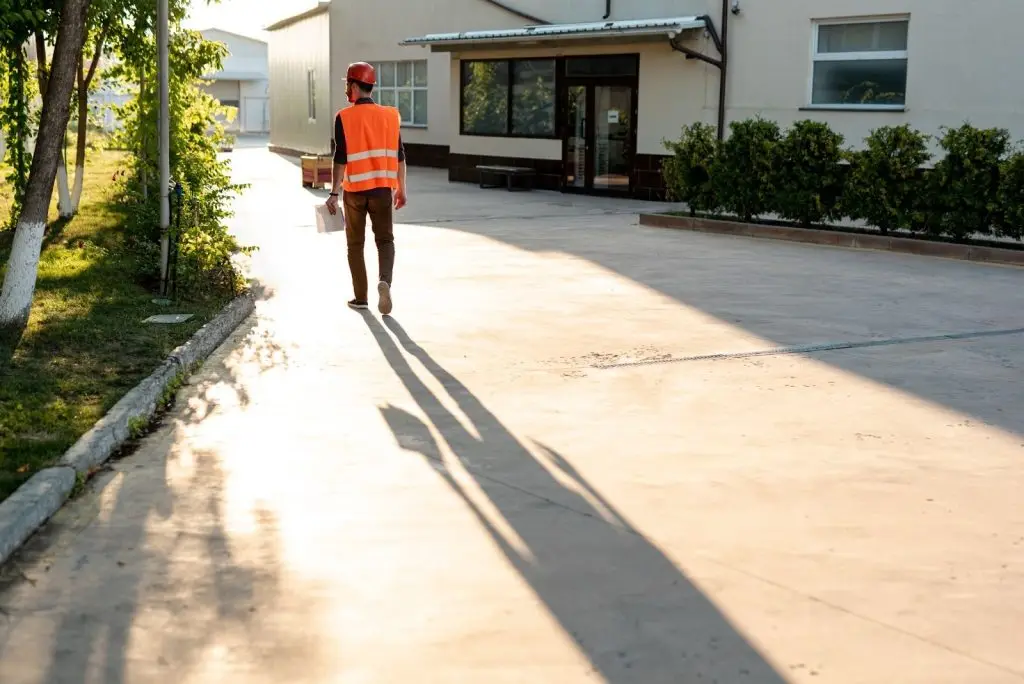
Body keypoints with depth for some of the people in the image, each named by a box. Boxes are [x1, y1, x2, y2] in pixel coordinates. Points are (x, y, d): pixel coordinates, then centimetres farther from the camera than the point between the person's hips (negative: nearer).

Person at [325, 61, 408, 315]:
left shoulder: (344, 118, -7)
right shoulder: (391, 115, 2)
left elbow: (340, 158, -12)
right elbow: (399, 156, 5)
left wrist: (334, 193, -10)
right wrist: (401, 189, 14)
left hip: (355, 189, -2)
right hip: (383, 188, 2)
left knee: (355, 244, 12)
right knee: (385, 240, 10)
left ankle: (361, 298, 16)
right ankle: (385, 280, -18)